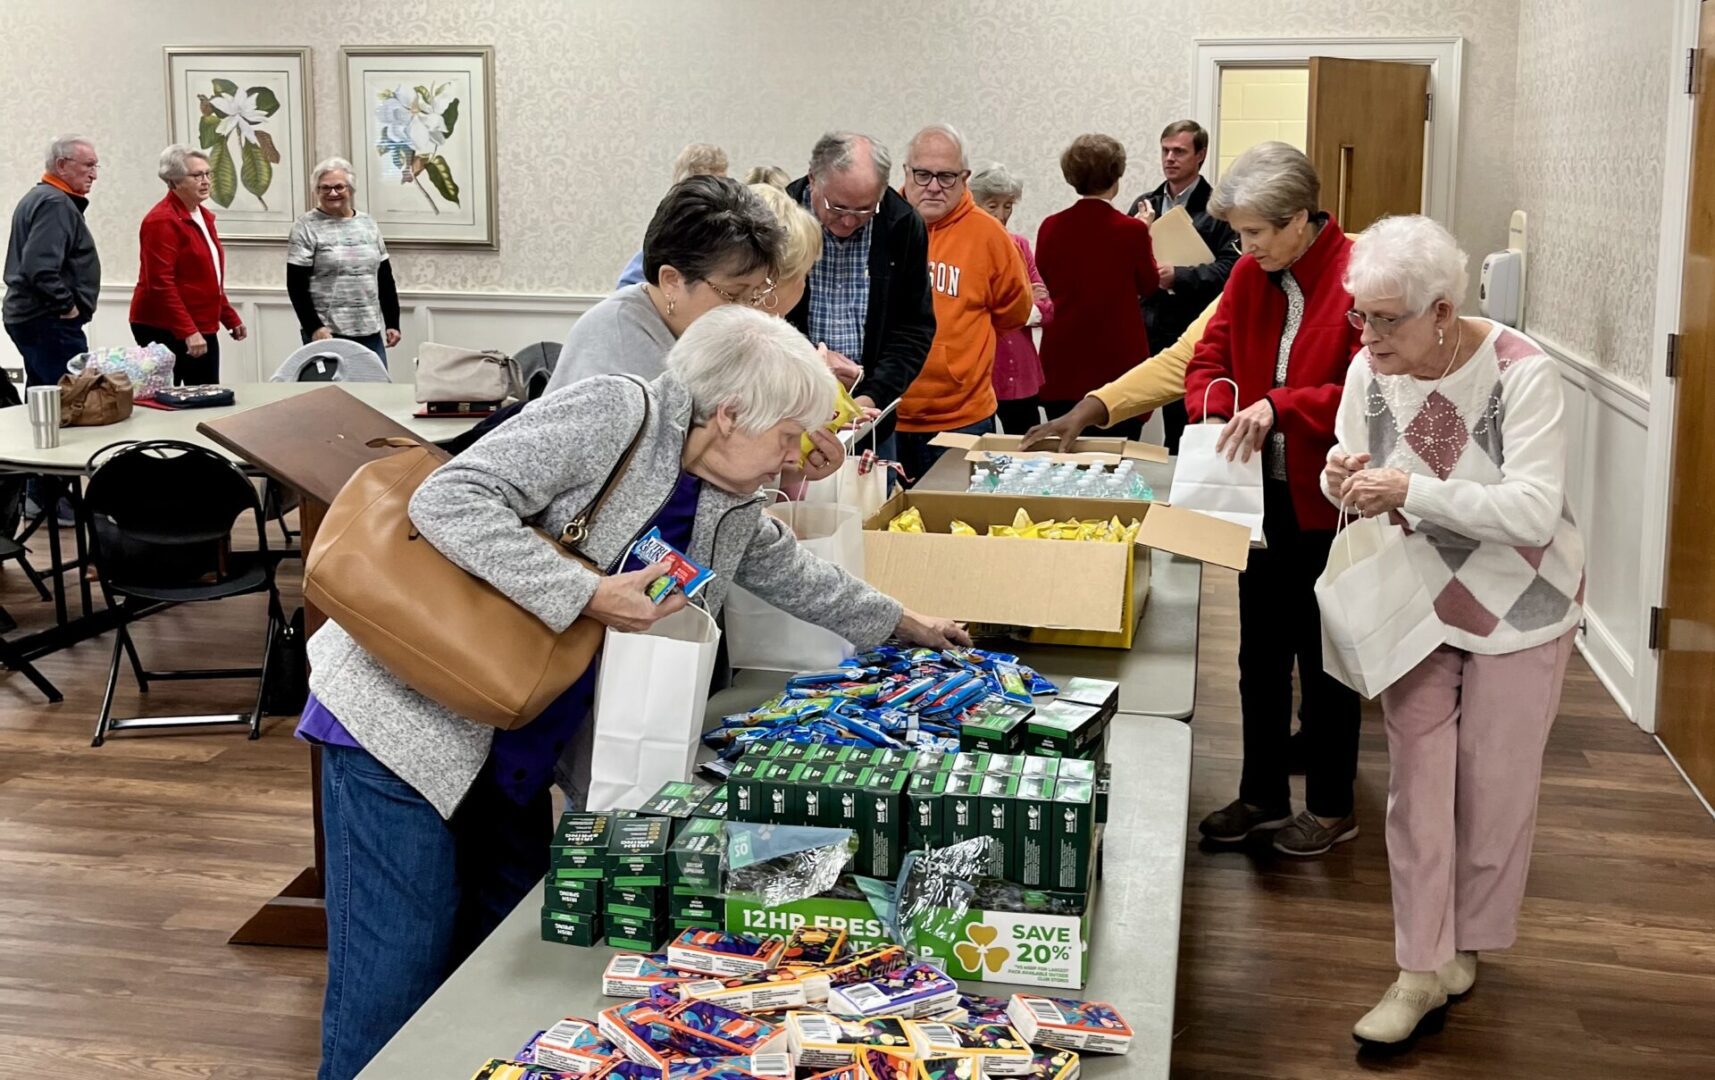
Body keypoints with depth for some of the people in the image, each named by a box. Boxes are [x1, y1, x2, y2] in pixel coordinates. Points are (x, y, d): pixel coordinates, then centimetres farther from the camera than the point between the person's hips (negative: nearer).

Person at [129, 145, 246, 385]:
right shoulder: (162, 221, -13)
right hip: (165, 330, -9)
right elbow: (161, 284, -20)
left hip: (203, 328, 9)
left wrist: (230, 319, 21)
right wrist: (188, 332, -25)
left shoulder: (203, 216, 15)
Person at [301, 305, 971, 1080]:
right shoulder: (614, 415, -20)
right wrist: (590, 597, -30)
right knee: (397, 977, -5)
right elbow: (447, 501, -27)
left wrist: (909, 628, 35)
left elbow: (798, 578, 25)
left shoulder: (732, 510, 6)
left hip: (514, 750, 8)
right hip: (407, 718, -8)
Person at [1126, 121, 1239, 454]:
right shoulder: (1144, 205, 15)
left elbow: (1228, 267, -12)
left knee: (1181, 434, 0)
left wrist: (1177, 276, -20)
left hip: (1190, 333, -5)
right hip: (1144, 329, 5)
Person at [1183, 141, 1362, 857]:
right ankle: (1262, 796, 30)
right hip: (1263, 496, 6)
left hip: (1327, 502, -6)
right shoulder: (1250, 276, 4)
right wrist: (1212, 414, -12)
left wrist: (1279, 406, -30)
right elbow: (1209, 358, 9)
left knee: (1323, 656, 7)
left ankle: (1332, 807, 24)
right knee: (1261, 650, 15)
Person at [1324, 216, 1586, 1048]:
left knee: (1494, 788, 9)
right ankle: (1423, 970, 14)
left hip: (1517, 609, -3)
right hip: (1418, 603, 4)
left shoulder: (1521, 373, -24)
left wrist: (1410, 491, -39)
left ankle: (1468, 941, 31)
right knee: (1416, 782, 4)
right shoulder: (1371, 369, -11)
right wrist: (1342, 477, -22)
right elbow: (1353, 484, 2)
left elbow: (1534, 512, -31)